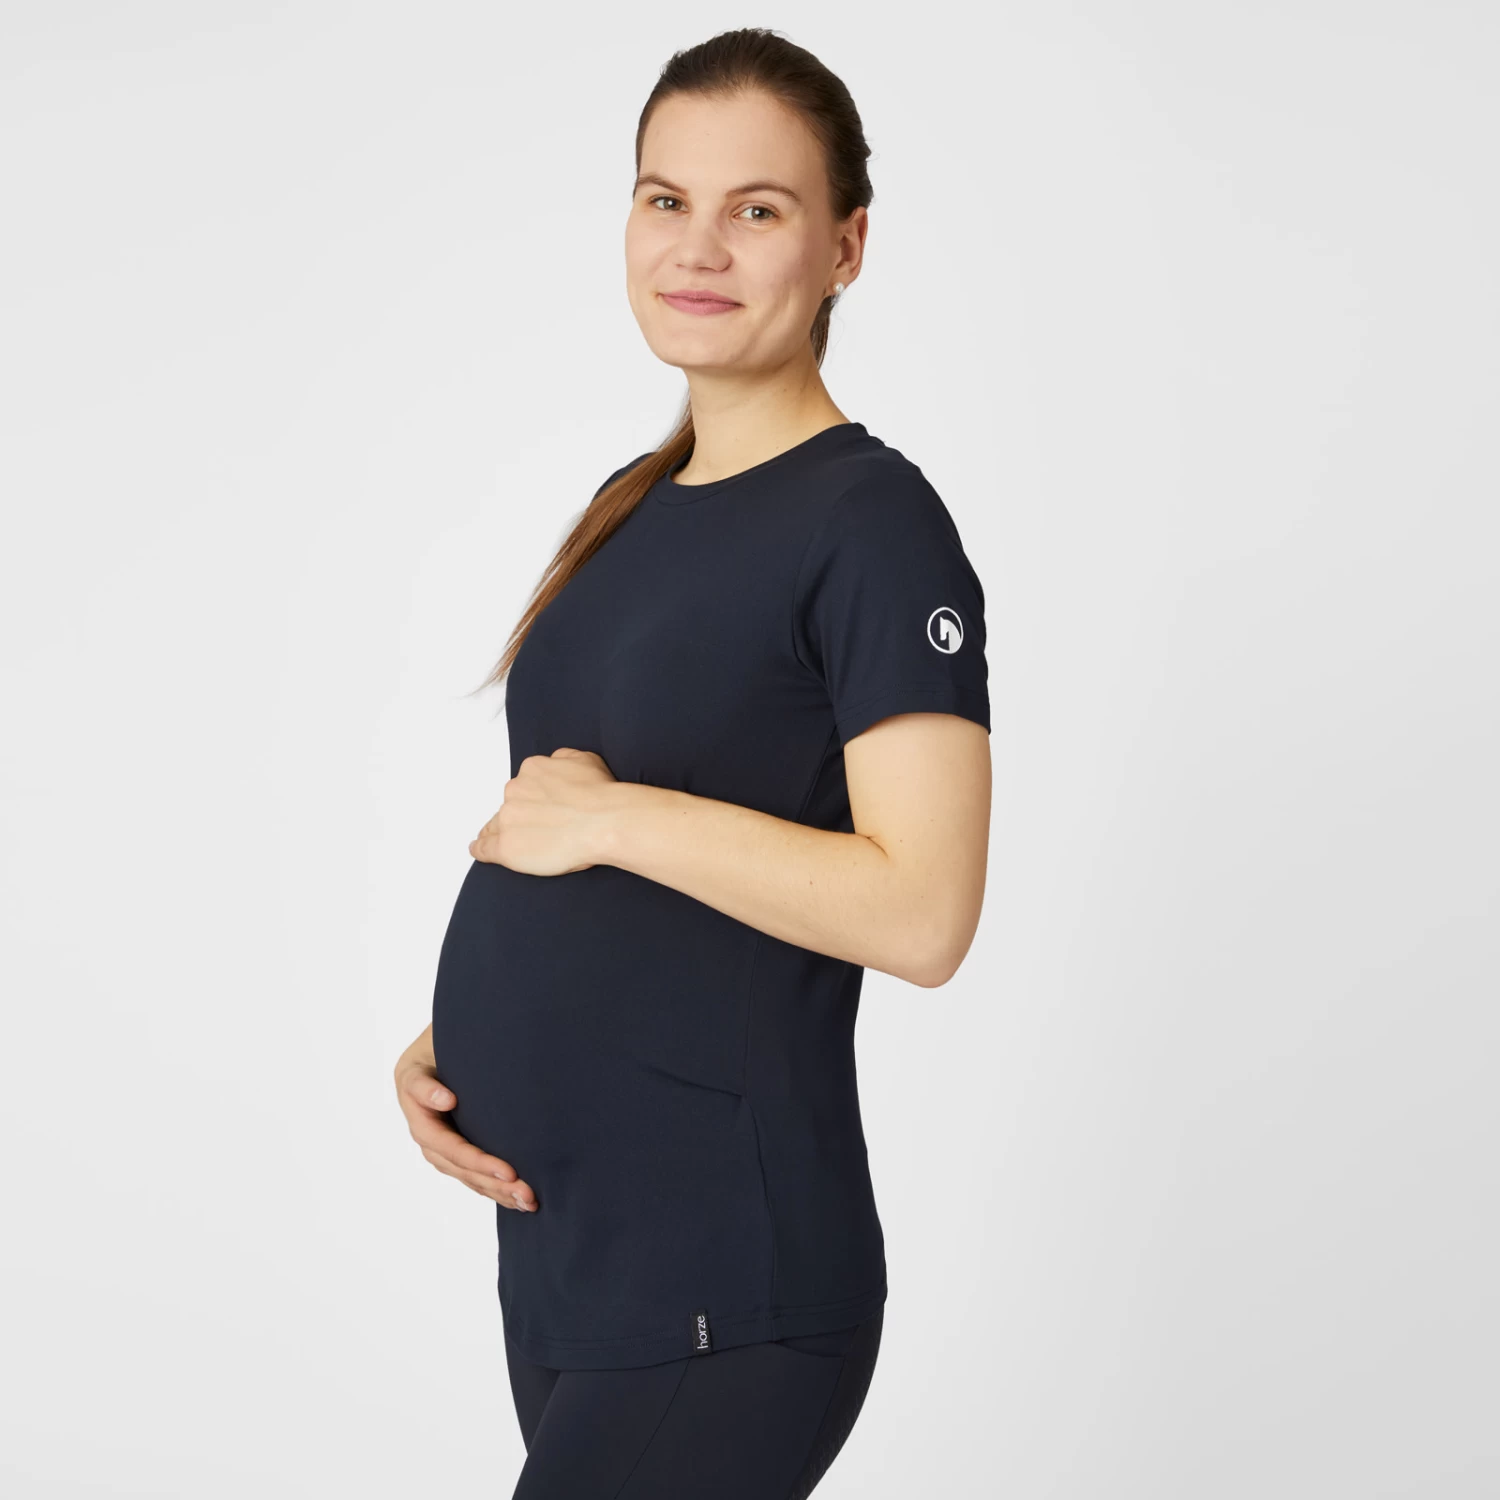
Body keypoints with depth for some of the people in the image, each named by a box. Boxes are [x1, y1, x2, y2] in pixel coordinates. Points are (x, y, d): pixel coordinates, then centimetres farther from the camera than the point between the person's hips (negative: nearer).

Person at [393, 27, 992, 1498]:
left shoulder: (874, 522, -12)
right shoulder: (631, 505, 13)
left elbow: (920, 910, -22)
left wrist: (610, 815, -17)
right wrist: (444, 1042, 4)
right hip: (551, 1235, 8)